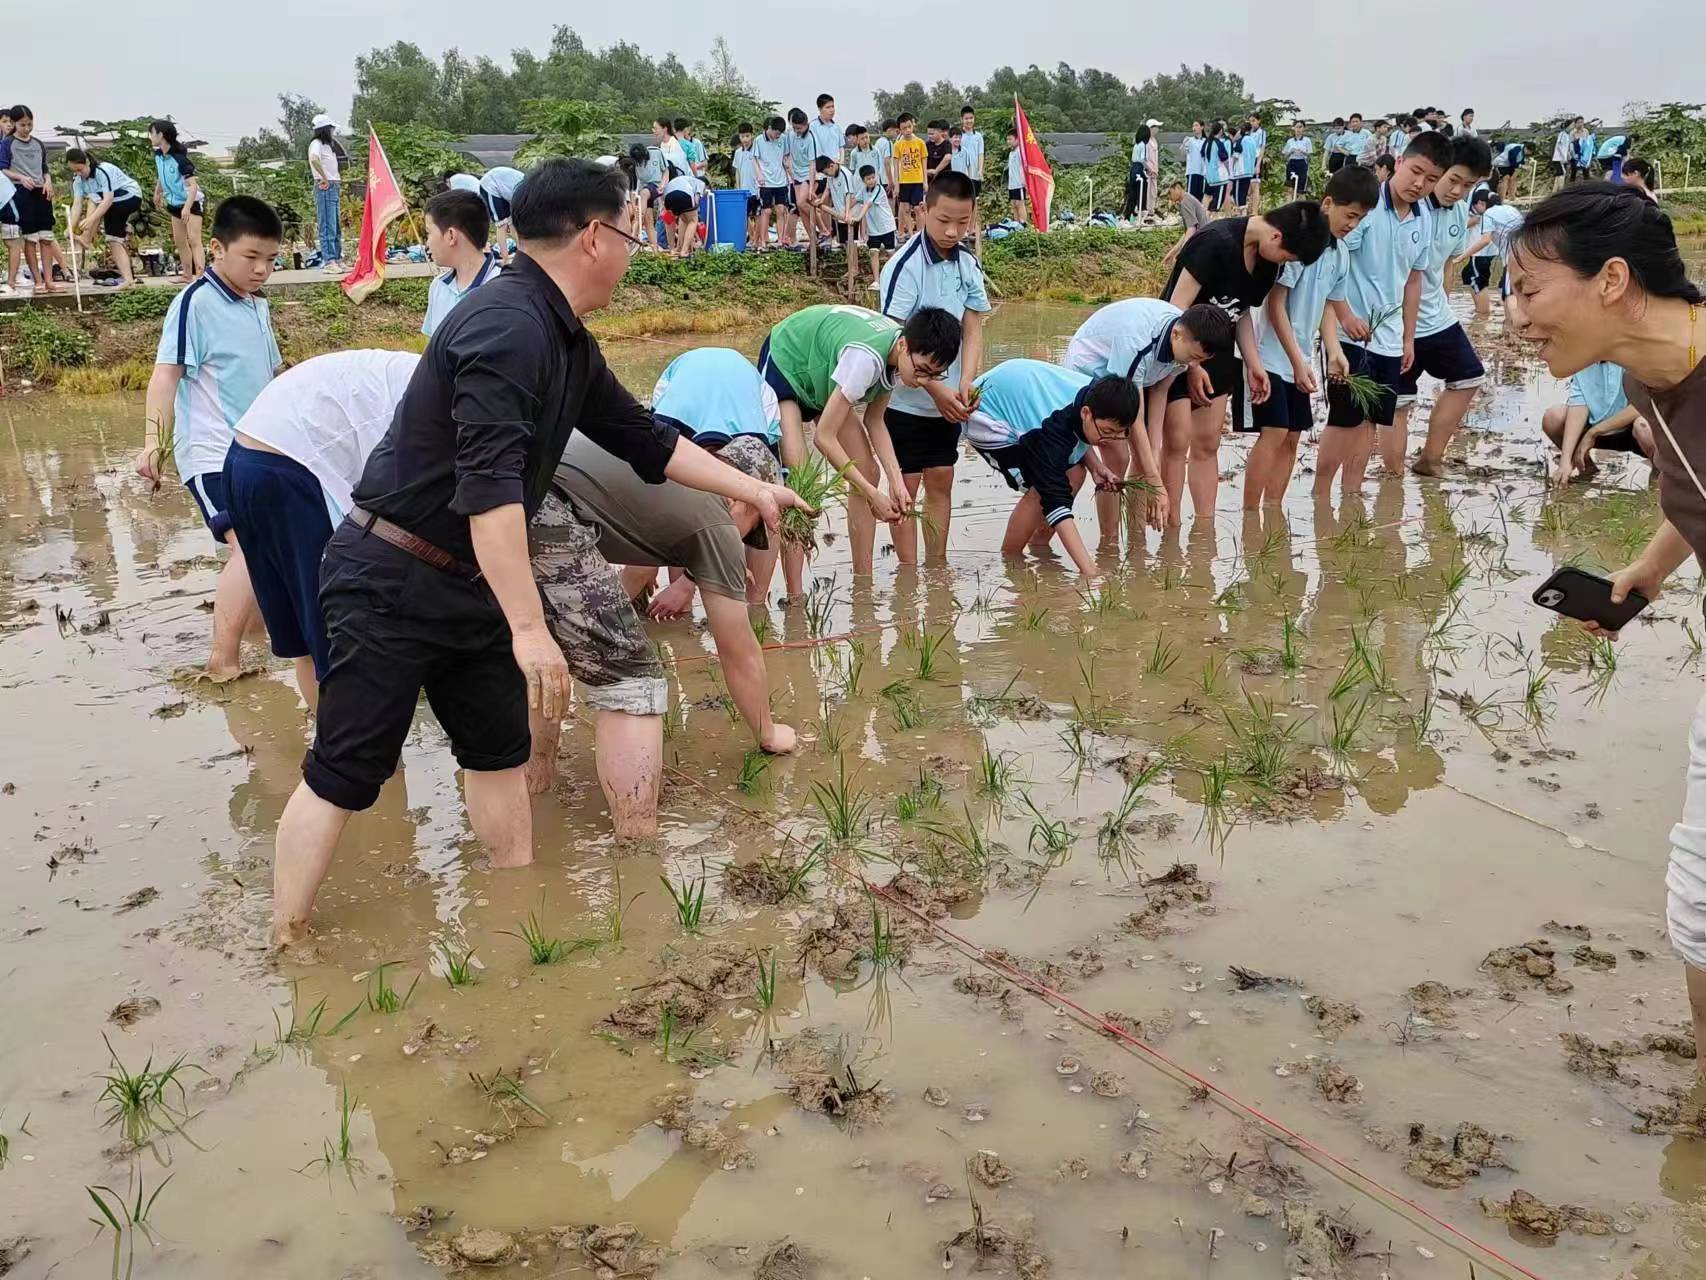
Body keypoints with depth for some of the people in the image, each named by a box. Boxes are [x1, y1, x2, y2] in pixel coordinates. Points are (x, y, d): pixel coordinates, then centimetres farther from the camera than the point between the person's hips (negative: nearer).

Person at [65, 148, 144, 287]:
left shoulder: (103, 170, -27)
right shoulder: (77, 179, -4)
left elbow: (108, 199, -35)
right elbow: (77, 204, -11)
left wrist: (91, 219, -44)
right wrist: (71, 227, -26)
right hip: (114, 204, 8)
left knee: (93, 199, -26)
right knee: (114, 240, -2)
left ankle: (86, 239, -25)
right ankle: (128, 278, -8)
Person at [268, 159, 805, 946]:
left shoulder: (568, 343, 8)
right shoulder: (508, 326, -23)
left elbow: (645, 440, 19)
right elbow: (488, 482, -32)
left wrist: (754, 491, 24)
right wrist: (529, 627, -34)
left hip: (467, 582, 10)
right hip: (390, 581, -10)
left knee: (500, 752, 14)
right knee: (344, 776, -2)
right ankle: (285, 951, 9)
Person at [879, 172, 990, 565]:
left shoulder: (968, 264, 3)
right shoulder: (905, 266, -16)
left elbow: (972, 330, 1)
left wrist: (965, 384, -15)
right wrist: (936, 388, -22)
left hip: (948, 400, 6)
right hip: (907, 399, -6)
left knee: (940, 482, 11)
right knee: (907, 487, 0)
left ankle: (938, 565, 21)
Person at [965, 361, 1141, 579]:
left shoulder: (1095, 395, -18)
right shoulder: (1053, 427, -41)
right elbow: (1056, 501, -45)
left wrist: (1095, 466, -14)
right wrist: (1089, 571, -53)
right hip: (987, 417, -8)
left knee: (1074, 474, -2)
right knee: (1042, 490, -21)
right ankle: (1008, 559, -3)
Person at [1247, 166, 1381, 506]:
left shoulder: (1340, 254, 8)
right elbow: (1275, 304, -17)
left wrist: (1334, 351, -1)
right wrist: (1298, 360, -18)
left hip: (1300, 360, 8)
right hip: (1274, 355, -8)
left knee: (1292, 438, 8)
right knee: (1274, 434, -12)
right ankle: (1249, 514, -8)